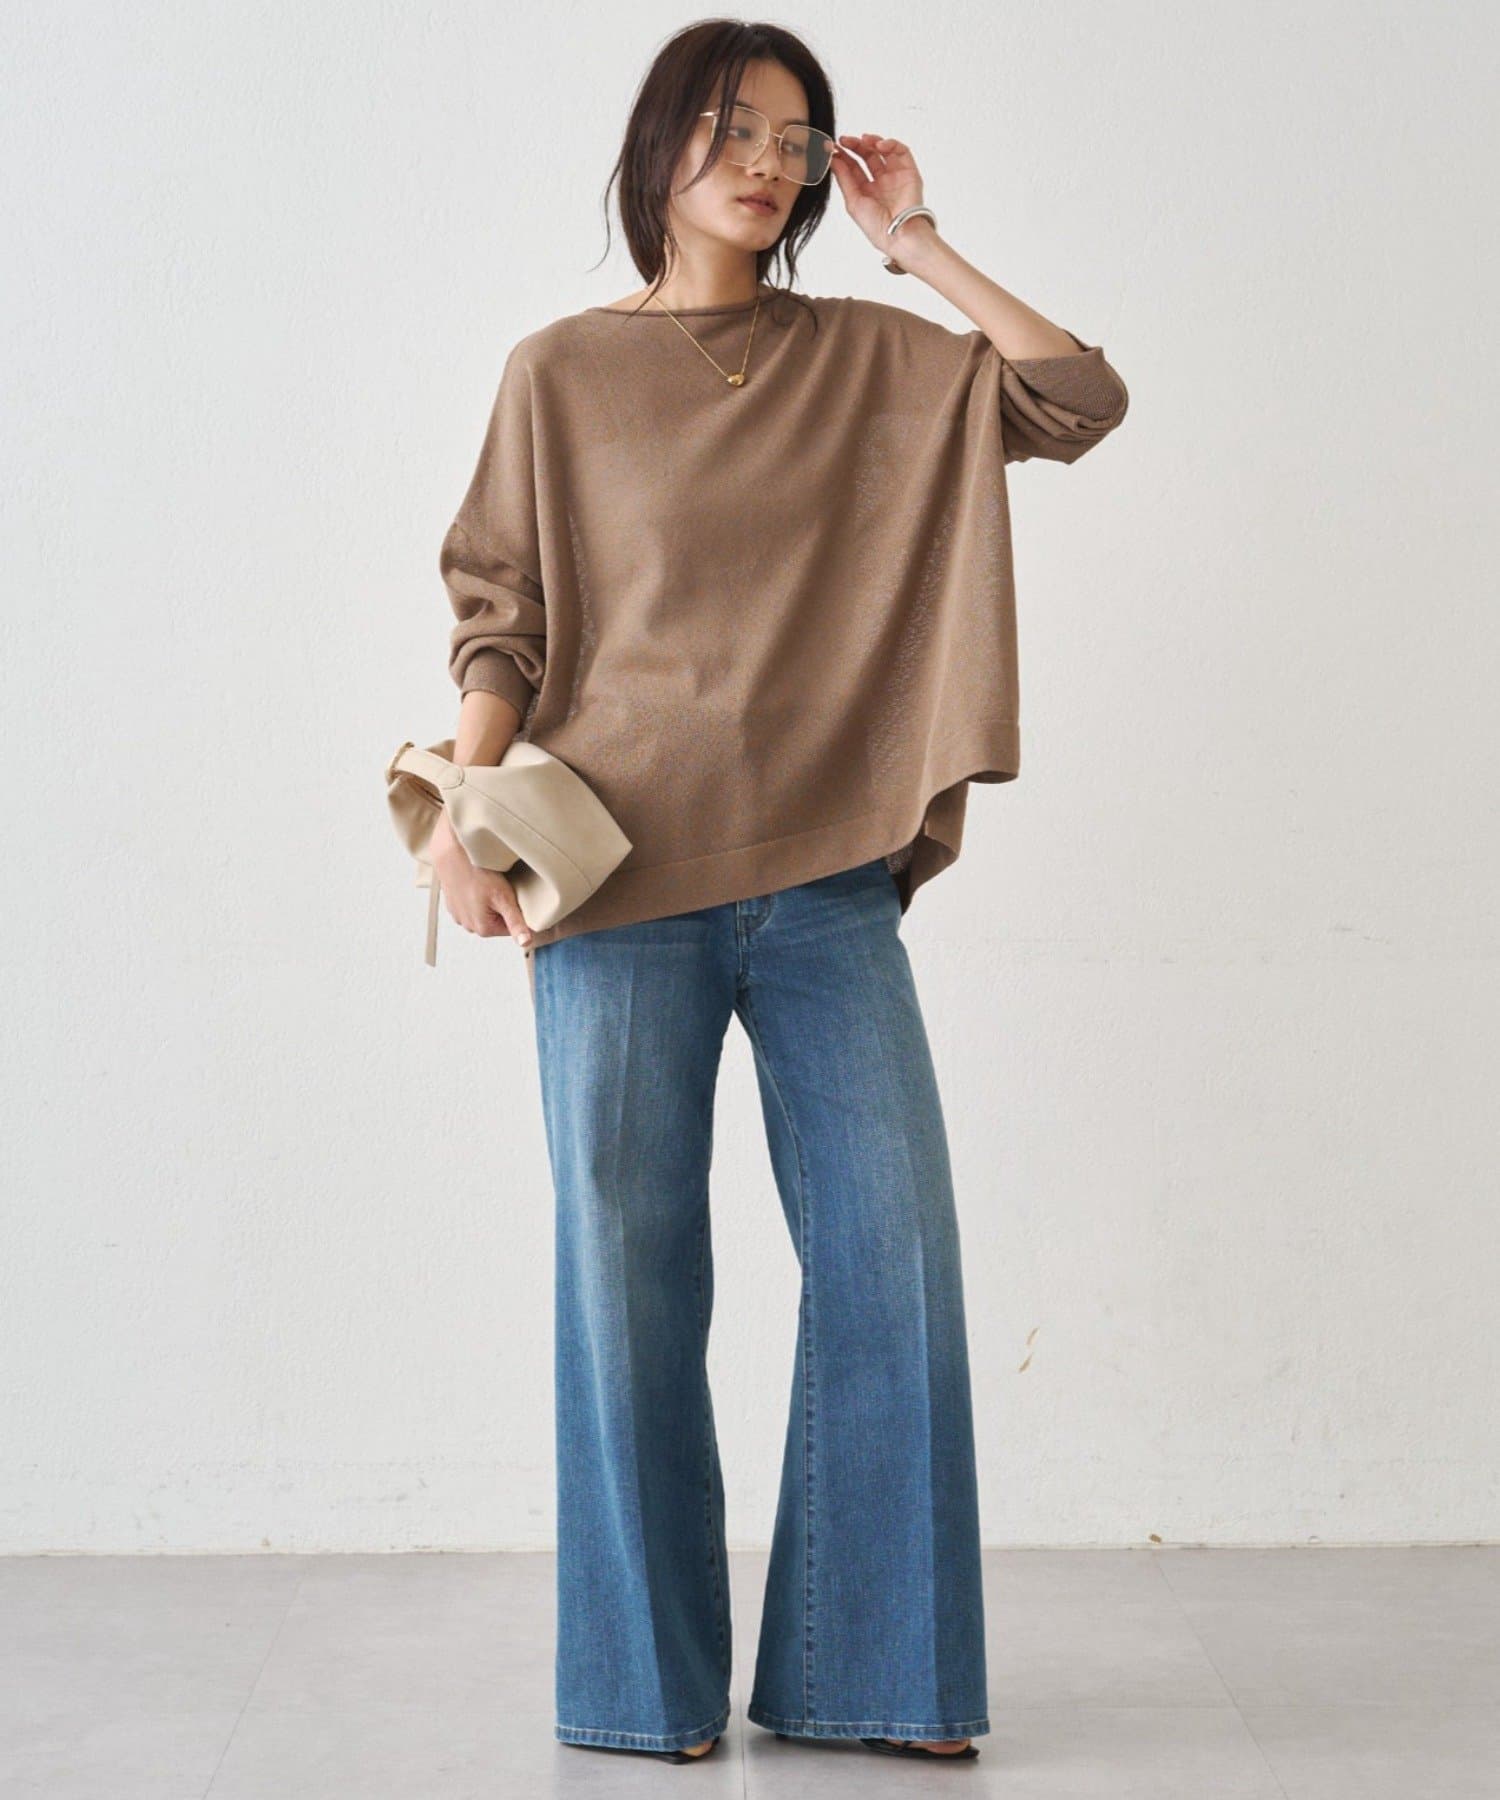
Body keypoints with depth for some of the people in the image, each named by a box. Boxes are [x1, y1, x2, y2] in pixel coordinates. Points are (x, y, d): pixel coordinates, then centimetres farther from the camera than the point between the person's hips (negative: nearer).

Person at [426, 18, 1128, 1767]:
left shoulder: (871, 362, 12)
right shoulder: (562, 373, 7)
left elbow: (1082, 398, 3)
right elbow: (500, 621, 5)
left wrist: (916, 242, 5)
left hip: (827, 878, 2)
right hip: (620, 874, -2)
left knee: (893, 1255, -2)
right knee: (631, 1273, 1)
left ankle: (870, 1671, 11)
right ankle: (647, 1684, 14)